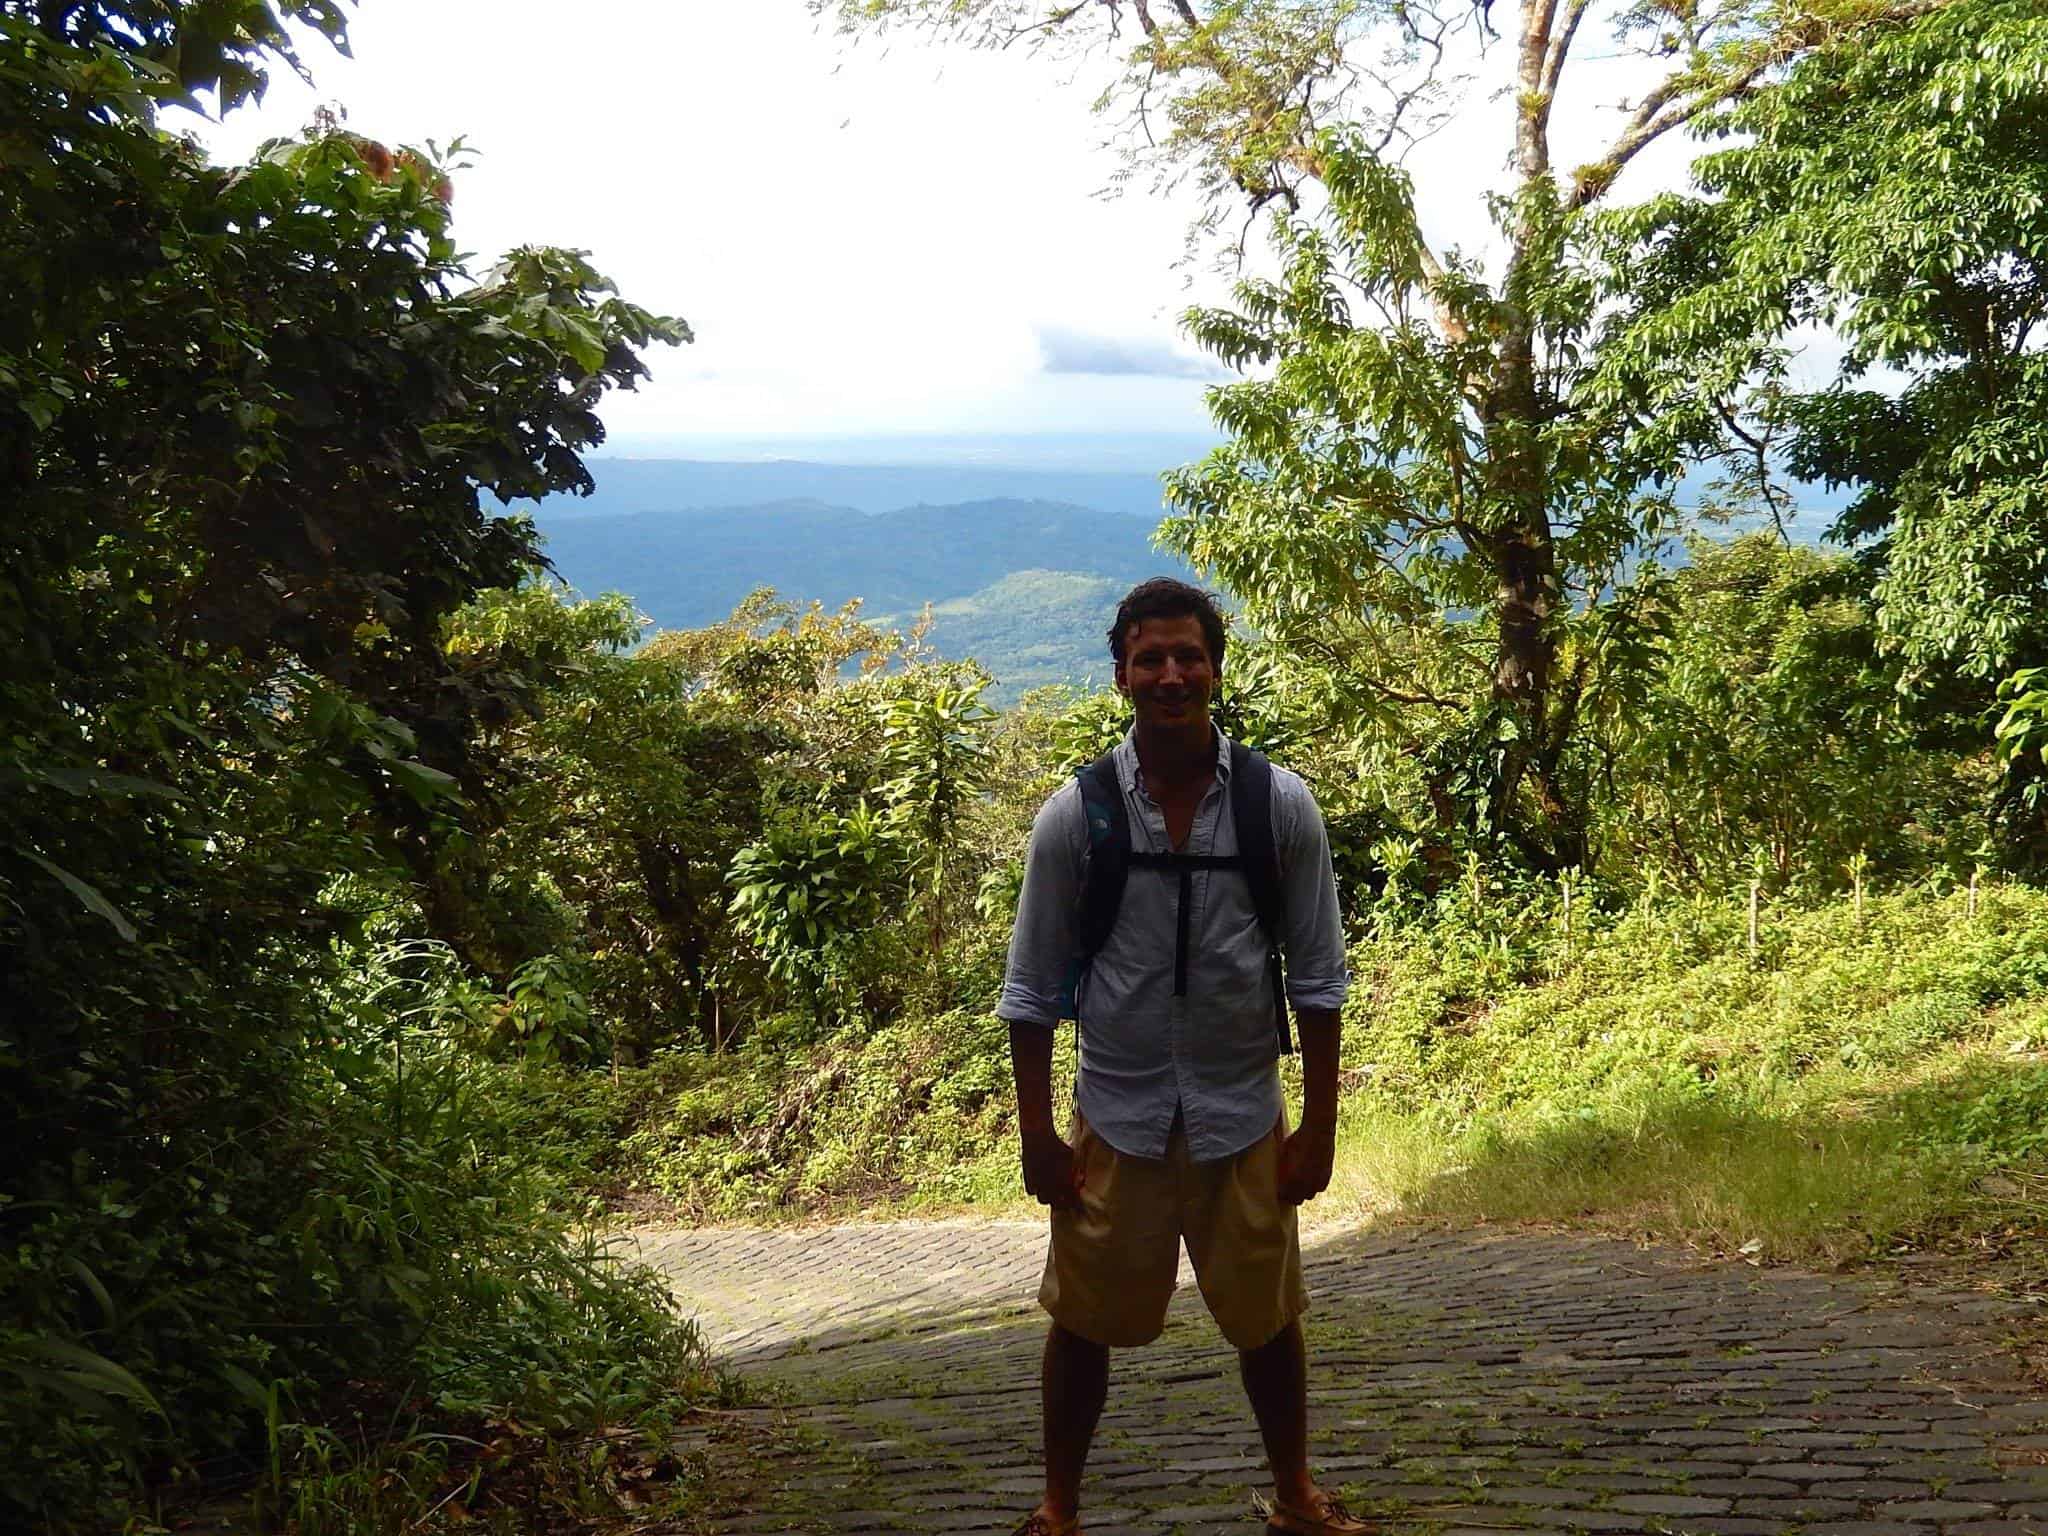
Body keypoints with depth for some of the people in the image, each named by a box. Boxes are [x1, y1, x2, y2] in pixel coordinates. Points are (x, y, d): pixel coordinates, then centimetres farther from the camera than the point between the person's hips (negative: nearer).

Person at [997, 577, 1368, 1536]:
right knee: (1083, 1324, 12)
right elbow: (1031, 991, -3)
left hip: (1243, 1117, 1)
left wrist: (1319, 1126, -2)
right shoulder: (1073, 816, -10)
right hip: (1116, 1117, 0)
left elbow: (1317, 980, -1)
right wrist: (1037, 1136, -3)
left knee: (1268, 1321, 16)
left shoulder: (1281, 807, -8)